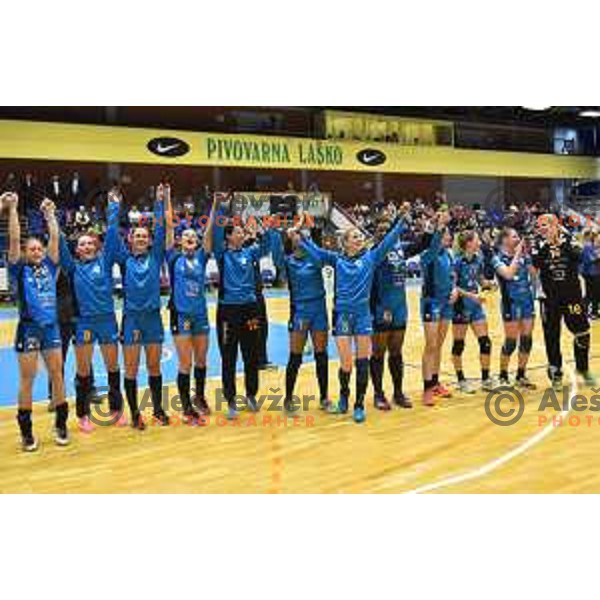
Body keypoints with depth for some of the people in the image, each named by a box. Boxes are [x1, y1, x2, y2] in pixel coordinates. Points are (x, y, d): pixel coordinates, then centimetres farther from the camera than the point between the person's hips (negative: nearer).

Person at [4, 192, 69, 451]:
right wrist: (12, 209, -10)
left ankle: (61, 424, 18)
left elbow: (55, 237, 5)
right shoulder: (19, 270, 1)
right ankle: (26, 431, 10)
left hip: (51, 326, 3)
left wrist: (50, 213, 6)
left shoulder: (49, 266, 9)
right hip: (29, 328, -3)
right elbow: (14, 239, -7)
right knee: (27, 379, 2)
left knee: (57, 375, 7)